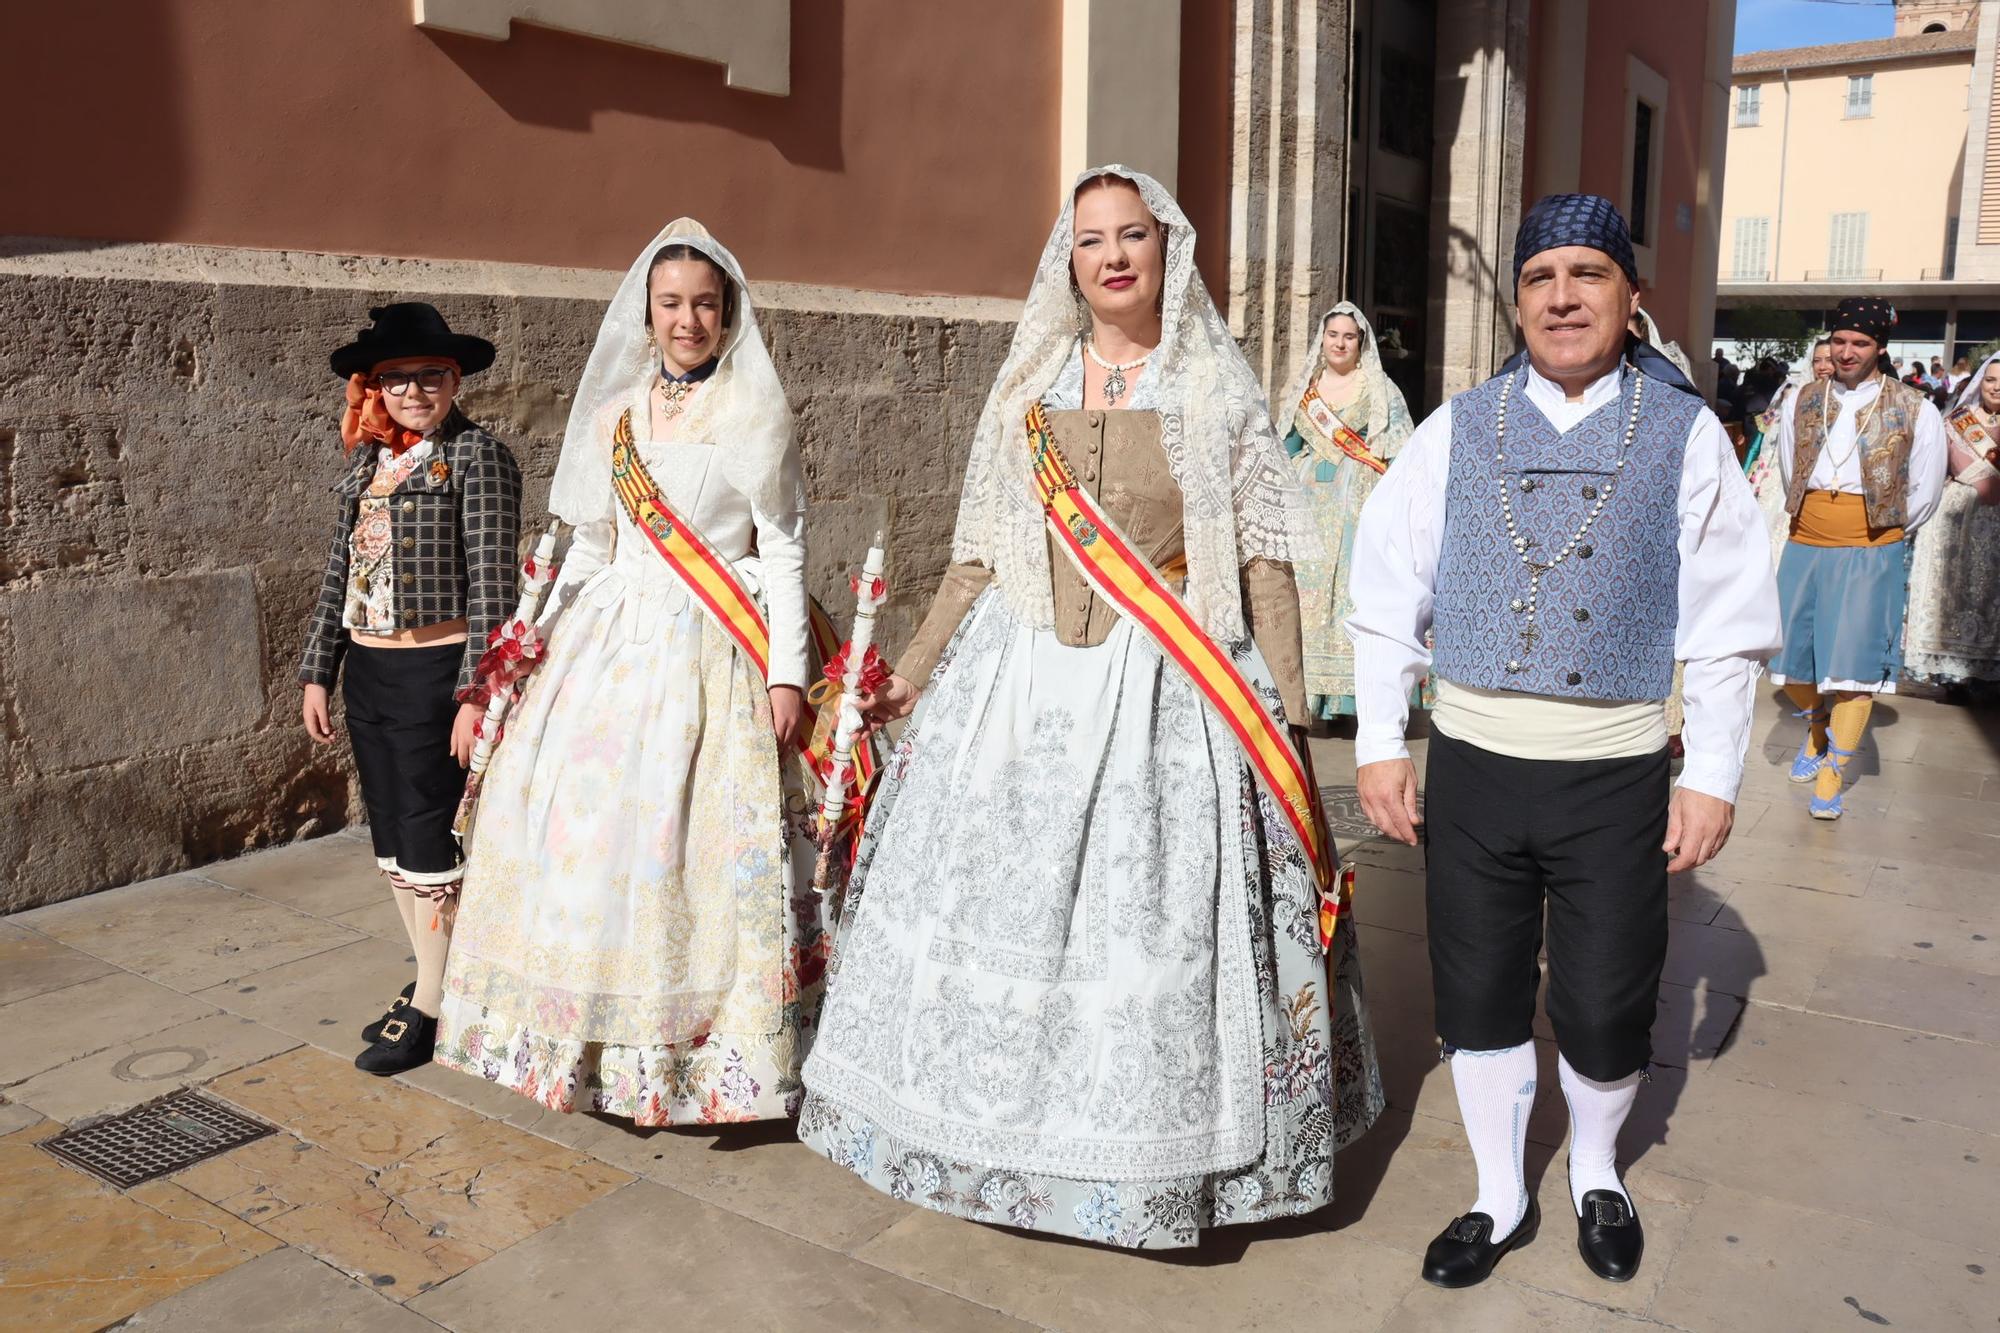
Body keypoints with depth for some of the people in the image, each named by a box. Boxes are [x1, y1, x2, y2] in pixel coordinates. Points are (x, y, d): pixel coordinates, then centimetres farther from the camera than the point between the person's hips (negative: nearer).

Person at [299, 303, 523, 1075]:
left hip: (434, 670, -7)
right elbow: (339, 571, 15)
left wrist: (476, 693, -17)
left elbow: (491, 584, -14)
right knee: (389, 838, 14)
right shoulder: (367, 462, 11)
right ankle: (432, 978, 30)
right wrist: (318, 671, 13)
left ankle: (429, 1007, 15)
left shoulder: (477, 458, -9)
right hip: (366, 668, 7)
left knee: (426, 840, 0)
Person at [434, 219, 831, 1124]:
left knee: (692, 837, -7)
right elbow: (591, 546, 18)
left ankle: (701, 1051, 6)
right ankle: (598, 1038, 17)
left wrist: (787, 672, -9)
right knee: (587, 819, 2)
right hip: (612, 644, 5)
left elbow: (782, 551, -3)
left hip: (711, 656, -5)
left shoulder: (755, 416, 0)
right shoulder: (614, 413, 14)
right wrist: (541, 636, 13)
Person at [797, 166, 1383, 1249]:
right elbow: (982, 557, 12)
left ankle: (1161, 1151, 20)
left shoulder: (1216, 389, 2)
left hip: (1173, 693, -3)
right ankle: (1002, 1131, 29)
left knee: (1158, 917, -1)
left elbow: (1263, 562, 0)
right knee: (1006, 902, 8)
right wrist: (914, 669, 9)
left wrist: (1285, 721, -5)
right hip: (1023, 683, 3)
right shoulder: (1029, 386, 10)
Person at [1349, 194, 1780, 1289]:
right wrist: (1378, 744, 0)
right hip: (1473, 761, 2)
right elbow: (1387, 593, 4)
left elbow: (1727, 624, -1)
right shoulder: (1457, 430, 2)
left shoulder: (1686, 436, 0)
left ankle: (1596, 1173, 41)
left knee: (1605, 1008, 9)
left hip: (1616, 773, -1)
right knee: (1477, 994, 11)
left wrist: (1712, 778, -4)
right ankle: (1500, 1199, 35)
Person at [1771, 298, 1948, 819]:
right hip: (1804, 548, 3)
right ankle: (1816, 726, 39)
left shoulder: (1915, 412, -3)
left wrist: (1882, 533, 10)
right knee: (1792, 658, 9)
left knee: (1853, 662, -5)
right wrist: (1815, 522, 14)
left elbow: (1923, 494, 5)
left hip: (1871, 555, -3)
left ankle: (1832, 774, 7)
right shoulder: (1802, 404, 5)